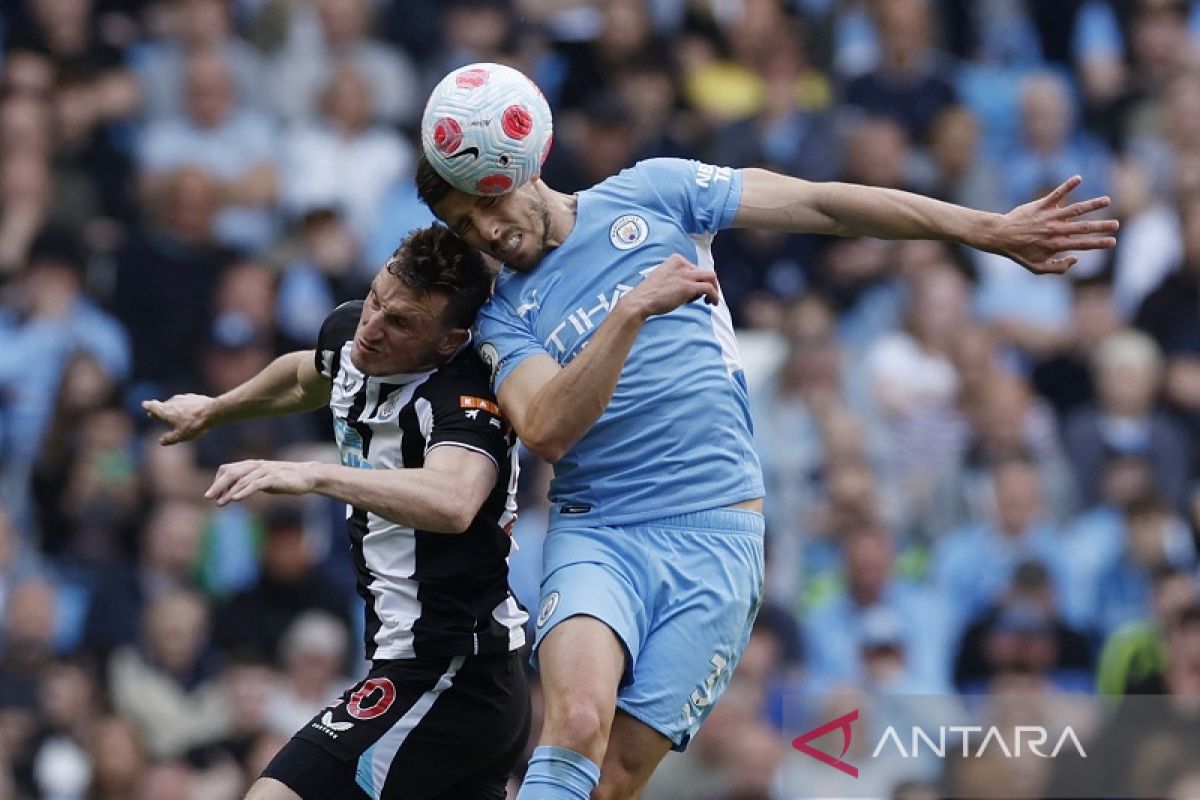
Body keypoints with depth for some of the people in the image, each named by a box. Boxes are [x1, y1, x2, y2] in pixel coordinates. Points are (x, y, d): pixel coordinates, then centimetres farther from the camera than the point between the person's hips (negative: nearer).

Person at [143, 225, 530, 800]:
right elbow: (307, 376, 30)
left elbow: (452, 503, -44)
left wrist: (312, 475, -49)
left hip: (442, 681, -10)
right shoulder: (348, 334, 3)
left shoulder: (463, 392, -22)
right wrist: (213, 410, 45)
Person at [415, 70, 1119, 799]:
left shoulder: (652, 193, 7)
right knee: (577, 720, -28)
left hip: (716, 539, 0)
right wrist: (632, 310, -22)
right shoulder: (504, 316, 6)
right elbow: (547, 432, -12)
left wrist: (990, 231, 4)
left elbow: (822, 205, 7)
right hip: (597, 535, 0)